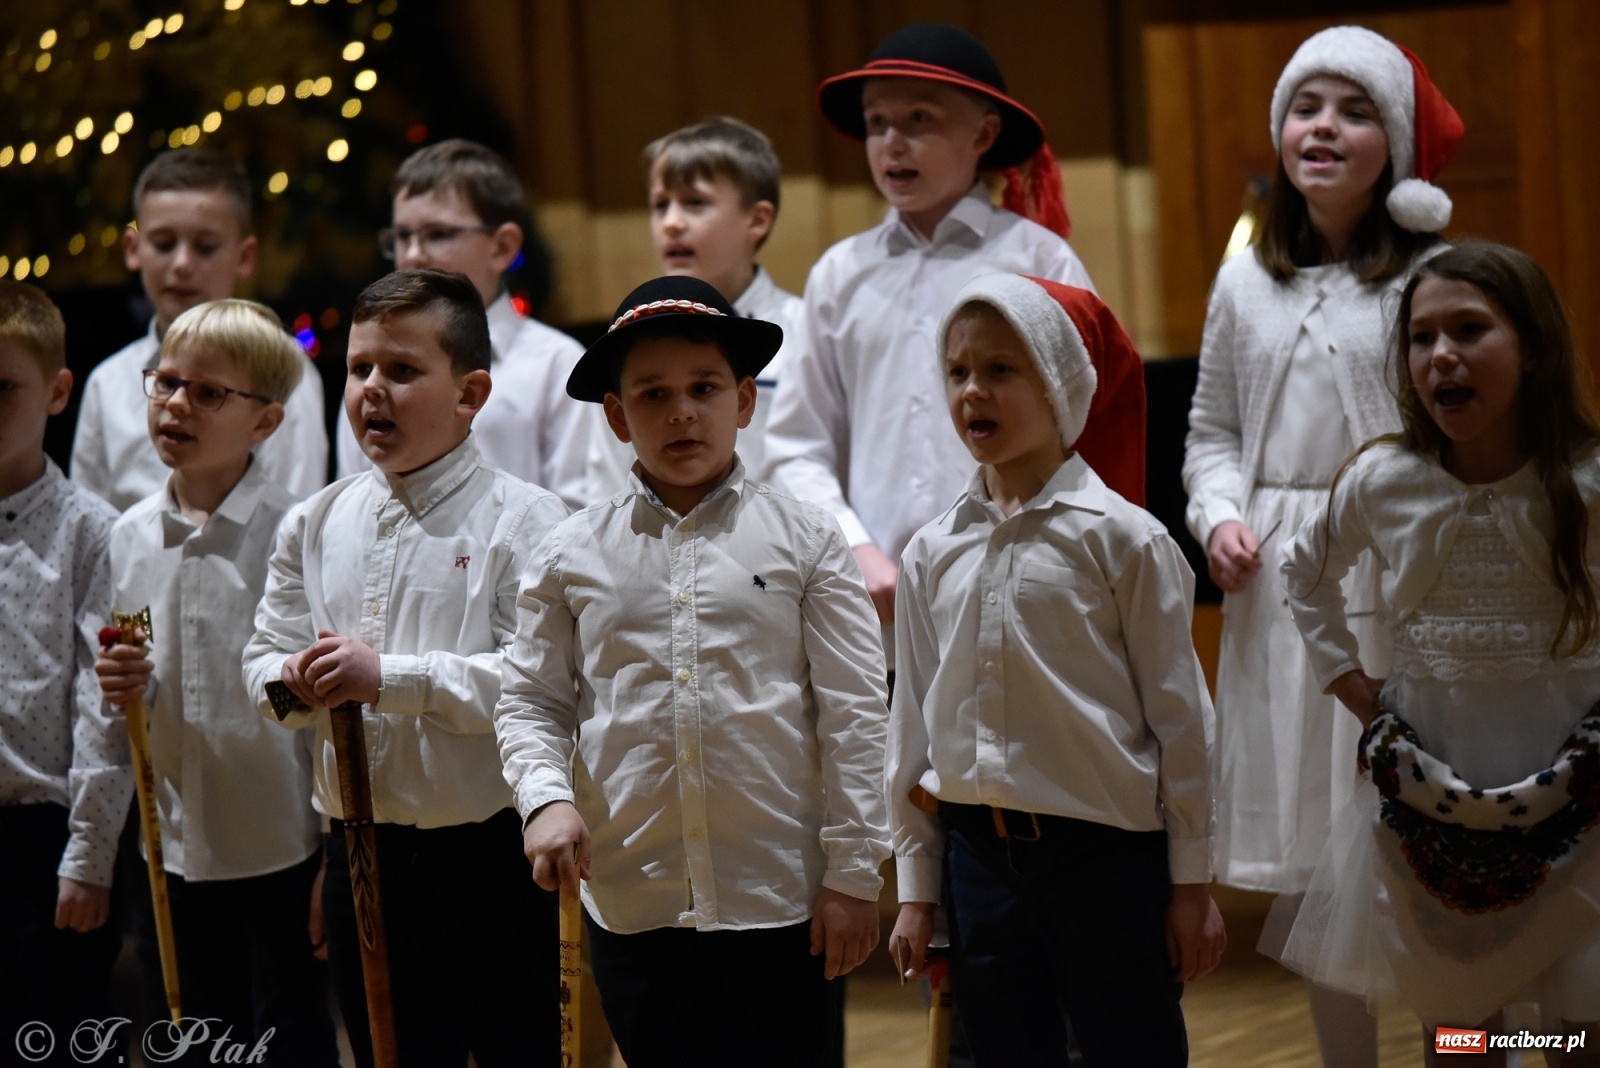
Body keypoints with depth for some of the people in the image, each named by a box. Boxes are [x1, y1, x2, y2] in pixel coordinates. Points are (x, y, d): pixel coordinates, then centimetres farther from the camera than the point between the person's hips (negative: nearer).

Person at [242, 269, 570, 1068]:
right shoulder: (315, 524, 10)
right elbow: (264, 657, 11)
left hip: (486, 851, -6)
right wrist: (298, 681, -12)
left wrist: (393, 677, -24)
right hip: (360, 851, 6)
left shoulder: (525, 522, -10)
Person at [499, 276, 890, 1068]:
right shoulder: (571, 556, 7)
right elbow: (530, 704, 10)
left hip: (783, 904, -2)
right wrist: (546, 797, -11)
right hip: (632, 906, 2)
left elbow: (851, 716, 1)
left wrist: (853, 874, -2)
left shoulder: (803, 540, 2)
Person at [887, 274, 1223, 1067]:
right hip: (977, 851, 4)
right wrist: (915, 889, 12)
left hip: (1104, 850, -4)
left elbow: (1177, 716, -4)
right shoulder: (932, 554, 7)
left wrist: (1191, 882, -4)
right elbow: (912, 724, 12)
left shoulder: (1120, 537, -5)